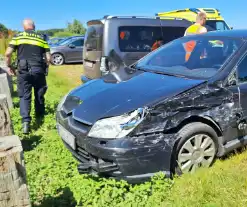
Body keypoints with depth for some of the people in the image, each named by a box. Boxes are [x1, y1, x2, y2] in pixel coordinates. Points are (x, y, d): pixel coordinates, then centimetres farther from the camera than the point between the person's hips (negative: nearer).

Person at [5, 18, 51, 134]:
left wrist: (9, 66, 12)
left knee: (24, 96, 3)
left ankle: (25, 121, -11)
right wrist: (45, 68, 22)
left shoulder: (18, 37, 6)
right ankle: (40, 116, 32)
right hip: (38, 70, 1)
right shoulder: (42, 38, 11)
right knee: (39, 95, 17)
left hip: (23, 70, -1)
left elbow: (8, 53, -2)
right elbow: (48, 58, 6)